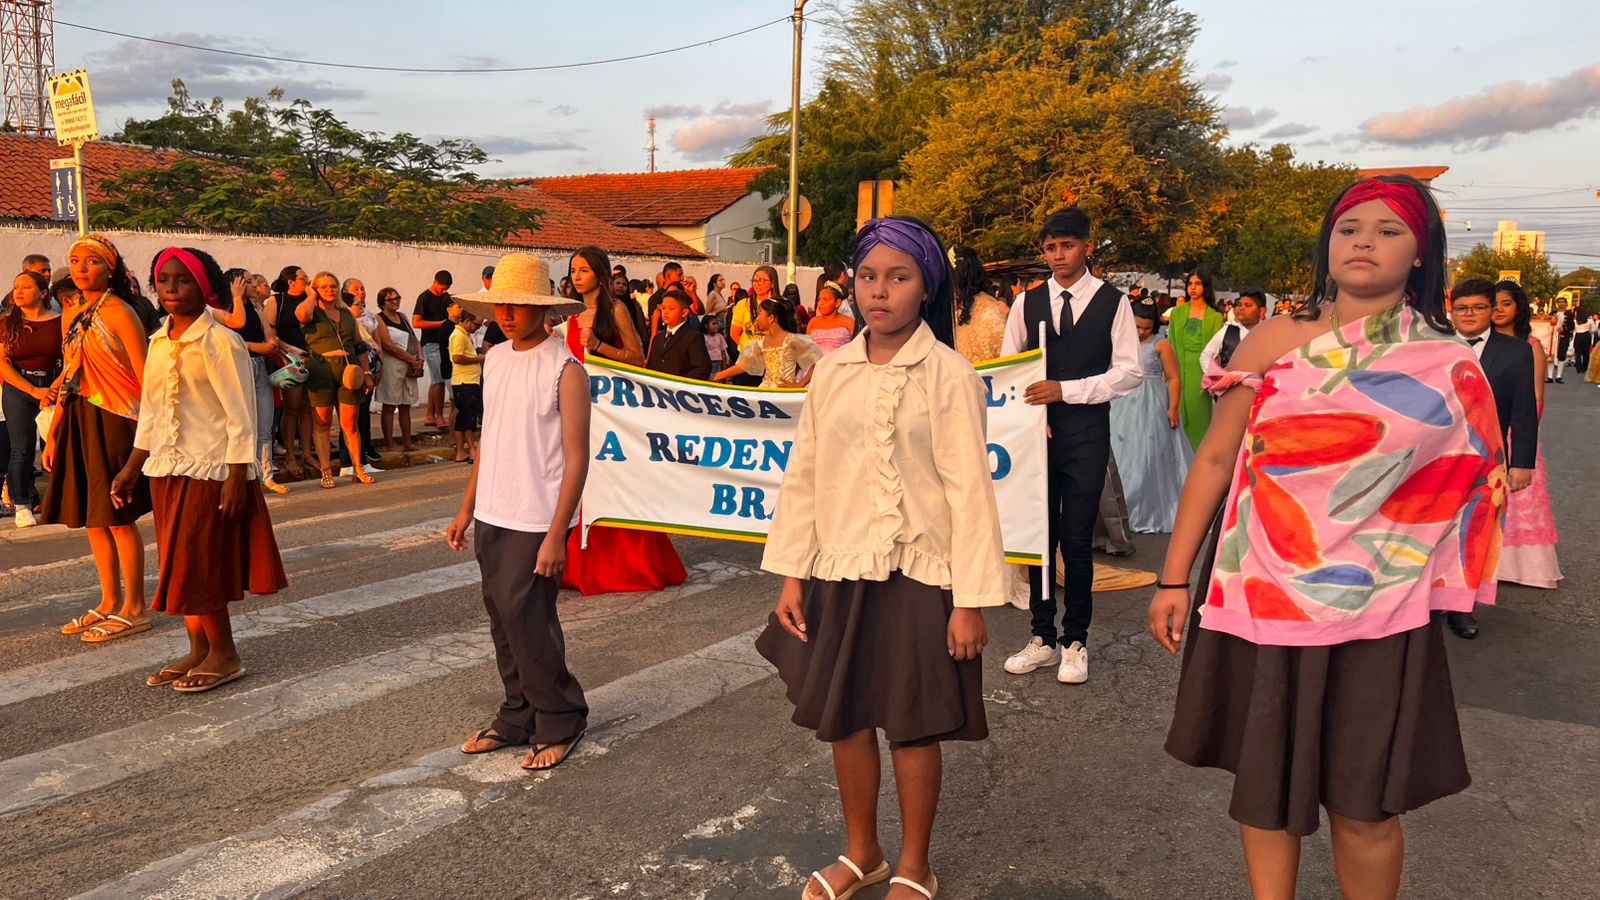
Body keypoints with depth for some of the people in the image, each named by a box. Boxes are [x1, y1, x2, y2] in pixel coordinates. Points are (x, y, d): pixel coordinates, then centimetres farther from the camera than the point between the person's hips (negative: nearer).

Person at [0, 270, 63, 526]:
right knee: (22, 449, -2)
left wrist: (53, 390, -13)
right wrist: (35, 391, -11)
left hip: (54, 387, 0)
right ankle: (21, 504, 7)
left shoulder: (60, 322, 2)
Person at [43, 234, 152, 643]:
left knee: (117, 517, -3)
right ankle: (110, 602, 23)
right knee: (90, 516, 11)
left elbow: (145, 378, -13)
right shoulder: (71, 314, 13)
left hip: (114, 420, -8)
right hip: (79, 421, 8)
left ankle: (133, 609, 7)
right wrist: (53, 433, 15)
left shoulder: (118, 313, -9)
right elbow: (69, 376, 16)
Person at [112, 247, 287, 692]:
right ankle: (199, 650, 22)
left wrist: (237, 477, -18)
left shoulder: (218, 341, -12)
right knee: (180, 567, 11)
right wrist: (131, 468, 17)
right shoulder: (159, 340, 10)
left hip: (209, 469, -7)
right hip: (166, 469, 7)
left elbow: (240, 416, -14)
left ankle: (224, 655, 10)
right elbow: (150, 411, 17)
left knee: (199, 567, -4)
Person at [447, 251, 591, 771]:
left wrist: (556, 534, -17)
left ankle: (560, 722, 16)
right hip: (492, 517, 7)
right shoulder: (494, 359, 9)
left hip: (535, 522, -7)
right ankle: (517, 718, 28)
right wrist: (467, 510, 16)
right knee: (503, 621, 12)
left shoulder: (564, 368, -12)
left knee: (526, 621, -3)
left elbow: (576, 459, -14)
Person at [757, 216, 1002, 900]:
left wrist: (971, 599, -12)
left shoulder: (948, 374, -8)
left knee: (913, 726, 8)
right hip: (839, 571, 4)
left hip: (916, 575, -4)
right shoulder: (832, 370, 4)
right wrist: (791, 574, 4)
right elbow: (803, 476, 7)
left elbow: (969, 490, -10)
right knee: (844, 717, 14)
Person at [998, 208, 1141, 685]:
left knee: (1077, 541, -2)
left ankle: (1075, 641, 14)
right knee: (1039, 535, 7)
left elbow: (1130, 372, -3)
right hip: (1035, 430, 3)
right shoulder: (1028, 303, 10)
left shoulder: (1113, 302, 2)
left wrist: (1066, 390, -13)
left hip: (1086, 433, -3)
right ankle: (1042, 638, 19)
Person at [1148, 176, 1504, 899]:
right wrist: (1174, 578, -4)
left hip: (1378, 611, 0)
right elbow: (1214, 459, -1)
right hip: (1259, 594, 1)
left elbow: (1470, 489, 11)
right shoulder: (1276, 341, 0)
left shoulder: (1451, 366, 1)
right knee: (1262, 781, 12)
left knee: (1363, 805, 8)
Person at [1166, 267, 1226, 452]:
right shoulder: (1177, 312, 10)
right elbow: (1171, 343, 10)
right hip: (1180, 369, 2)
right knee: (1182, 413, 3)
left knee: (1200, 414, 0)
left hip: (1202, 370, -2)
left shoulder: (1215, 316, 3)